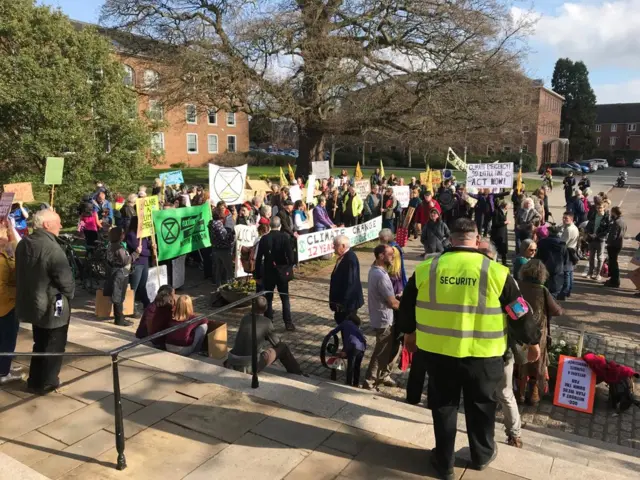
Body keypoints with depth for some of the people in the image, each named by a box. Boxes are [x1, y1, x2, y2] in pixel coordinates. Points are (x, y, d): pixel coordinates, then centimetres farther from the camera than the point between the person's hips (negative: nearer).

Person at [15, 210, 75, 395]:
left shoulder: (23, 244, 2)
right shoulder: (52, 248, -26)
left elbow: (21, 273, 12)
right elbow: (66, 280, -24)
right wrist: (69, 295, -4)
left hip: (32, 302, 8)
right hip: (52, 306, -8)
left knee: (40, 344, 23)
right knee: (54, 346, 10)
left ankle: (35, 381, 33)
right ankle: (46, 384, 21)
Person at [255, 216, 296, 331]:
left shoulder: (264, 239, -4)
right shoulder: (285, 237, -9)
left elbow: (258, 259, -2)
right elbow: (290, 255, -14)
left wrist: (258, 275, 6)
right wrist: (291, 265, 7)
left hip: (268, 272, 1)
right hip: (282, 272, -1)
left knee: (268, 299, 11)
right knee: (285, 298, 9)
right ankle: (288, 323, 8)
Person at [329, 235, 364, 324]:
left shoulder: (350, 259, -25)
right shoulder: (344, 256, 5)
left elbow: (350, 283, -26)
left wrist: (342, 302, -22)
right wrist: (338, 299, 19)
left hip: (348, 300, -10)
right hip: (341, 298, 10)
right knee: (339, 319, 19)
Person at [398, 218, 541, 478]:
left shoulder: (426, 268, -5)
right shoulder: (496, 272, -10)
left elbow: (407, 306, 8)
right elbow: (519, 313, -2)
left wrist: (409, 333, 25)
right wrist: (532, 342, 15)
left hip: (437, 352, 1)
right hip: (482, 355, -1)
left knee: (443, 405, 17)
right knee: (480, 405, 21)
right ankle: (482, 455, 42)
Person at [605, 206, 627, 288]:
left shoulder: (616, 223, -21)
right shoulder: (623, 222, 10)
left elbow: (613, 236, -24)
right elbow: (623, 233, 17)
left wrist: (608, 242, -8)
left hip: (613, 245, -10)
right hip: (619, 245, 10)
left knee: (613, 263, -2)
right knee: (613, 262, 20)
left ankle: (615, 282, 3)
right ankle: (613, 279, 30)